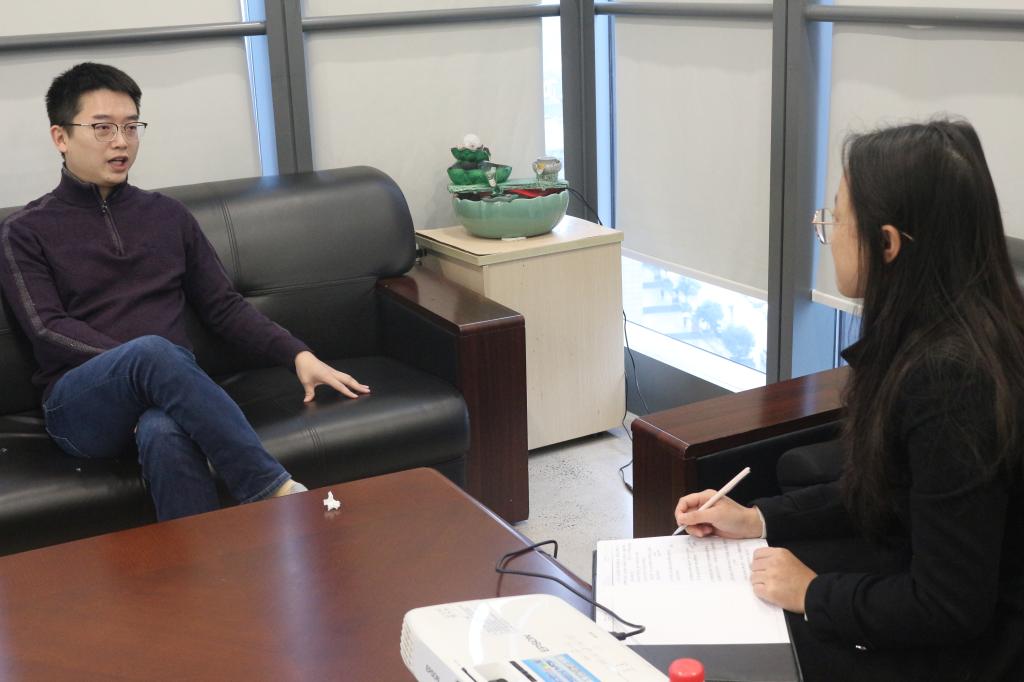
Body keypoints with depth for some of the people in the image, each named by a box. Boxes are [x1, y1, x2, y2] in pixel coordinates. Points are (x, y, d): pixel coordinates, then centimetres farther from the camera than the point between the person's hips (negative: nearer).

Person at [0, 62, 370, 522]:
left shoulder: (167, 215, 19)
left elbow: (223, 307, 17)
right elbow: (47, 330, -4)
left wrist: (297, 354, 1)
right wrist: (143, 363, -18)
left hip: (167, 385, 2)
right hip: (81, 405, -2)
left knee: (165, 433, -38)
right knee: (152, 351, -37)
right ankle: (275, 494, -39)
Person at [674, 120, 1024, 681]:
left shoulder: (953, 377, -32)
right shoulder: (930, 335, -2)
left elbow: (950, 608, -27)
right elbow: (877, 494, 10)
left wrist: (813, 594, -15)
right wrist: (756, 519, 6)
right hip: (919, 573, 8)